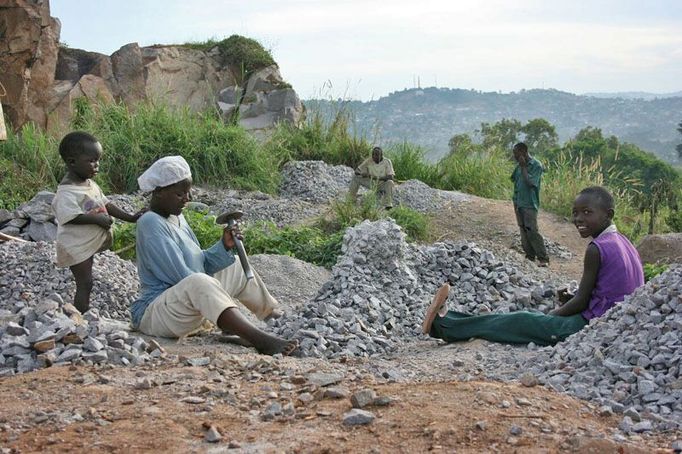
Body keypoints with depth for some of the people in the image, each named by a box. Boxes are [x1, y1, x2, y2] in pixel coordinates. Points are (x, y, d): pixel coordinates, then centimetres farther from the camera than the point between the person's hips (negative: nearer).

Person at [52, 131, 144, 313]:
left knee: (85, 283, 19)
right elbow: (70, 217, -31)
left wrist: (129, 217, 2)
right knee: (85, 284, -5)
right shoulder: (67, 191, -23)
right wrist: (97, 219, -27)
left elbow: (105, 203, 10)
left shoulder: (90, 184, 6)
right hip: (76, 246, -9)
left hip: (89, 243, 9)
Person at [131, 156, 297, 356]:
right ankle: (259, 339, -54)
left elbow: (201, 264, 10)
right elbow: (180, 275, -22)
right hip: (153, 314, -10)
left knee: (236, 267, 20)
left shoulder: (177, 218, 10)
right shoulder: (151, 223, -18)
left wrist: (224, 246, -8)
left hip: (191, 305, 10)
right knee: (199, 282, -39)